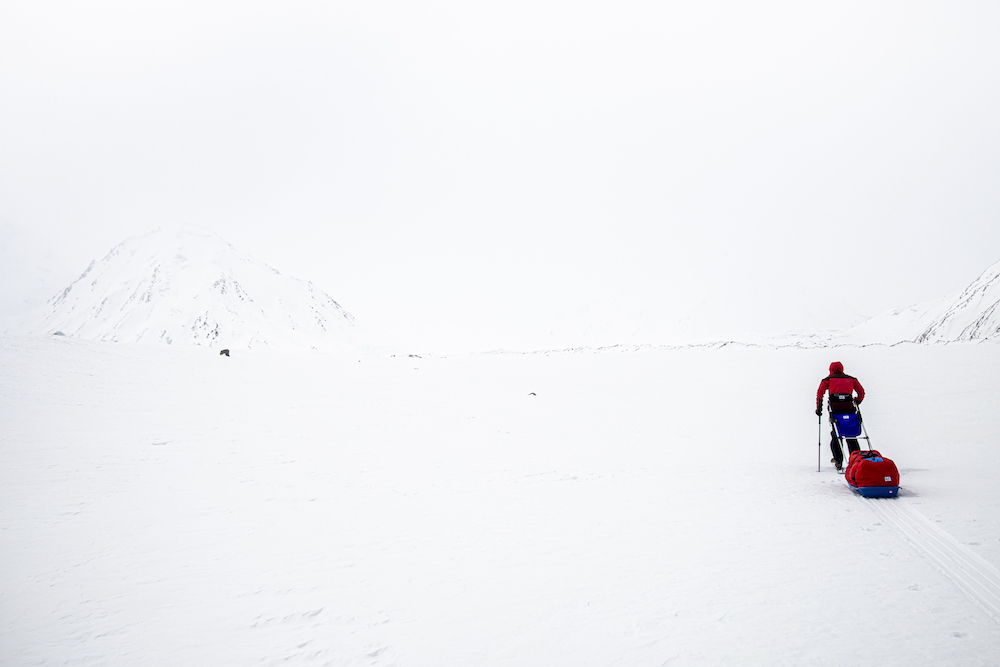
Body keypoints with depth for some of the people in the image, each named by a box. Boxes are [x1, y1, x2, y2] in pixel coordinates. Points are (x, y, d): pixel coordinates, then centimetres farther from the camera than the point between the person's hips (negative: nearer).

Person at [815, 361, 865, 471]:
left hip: (835, 409, -2)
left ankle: (838, 460, -2)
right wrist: (857, 402, 30)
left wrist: (819, 408, 3)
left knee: (835, 436, 7)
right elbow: (861, 392, 15)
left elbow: (820, 392, 1)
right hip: (849, 408, 2)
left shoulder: (828, 379, 15)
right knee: (851, 436, 11)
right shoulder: (851, 379, 21)